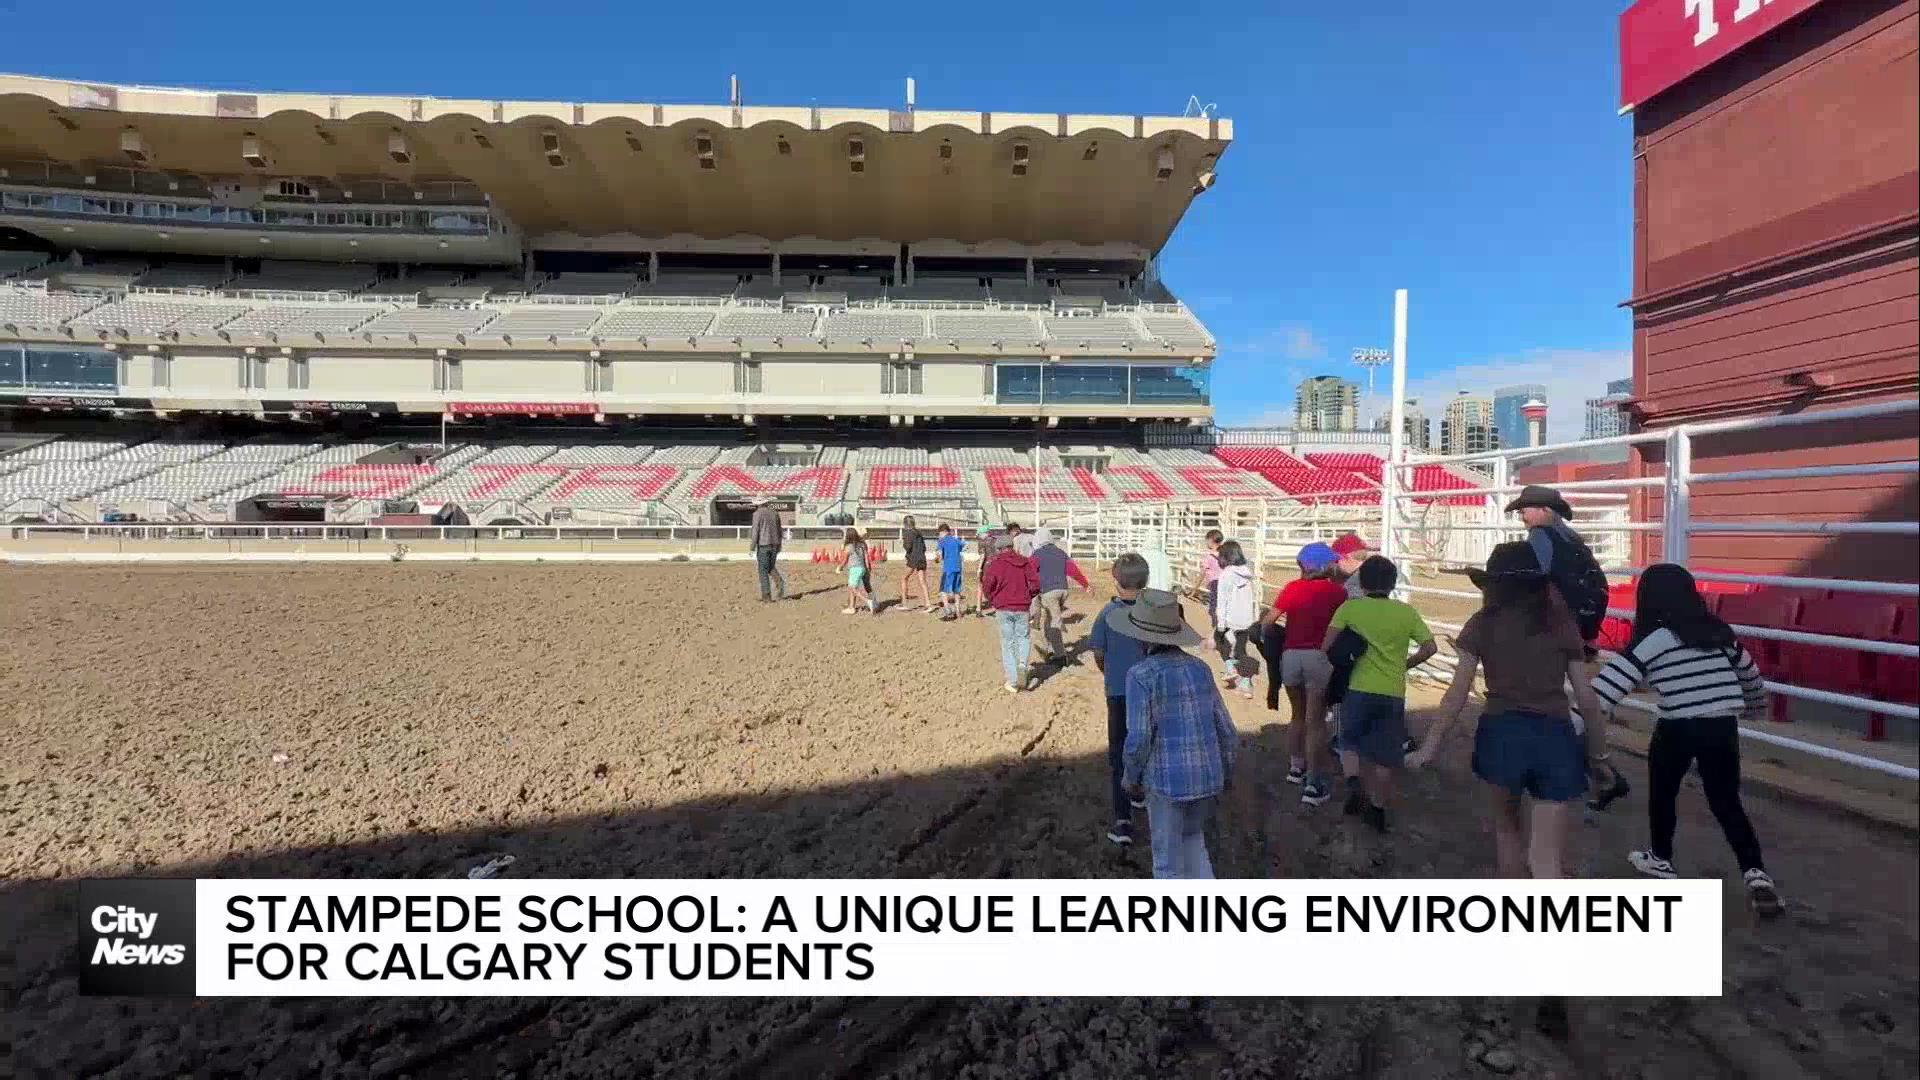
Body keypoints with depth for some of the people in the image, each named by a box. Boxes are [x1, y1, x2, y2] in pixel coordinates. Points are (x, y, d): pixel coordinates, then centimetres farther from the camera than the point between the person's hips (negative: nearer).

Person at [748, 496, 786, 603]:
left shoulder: (757, 514, -6)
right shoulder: (775, 513, 10)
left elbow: (755, 531, -11)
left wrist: (752, 548, -6)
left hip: (763, 545, -5)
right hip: (775, 545, 5)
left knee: (763, 571, 2)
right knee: (771, 567, 20)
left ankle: (766, 597, 2)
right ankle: (779, 581, -8)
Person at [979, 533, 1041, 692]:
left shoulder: (995, 563, -7)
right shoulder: (1025, 562, 2)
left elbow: (987, 587, -8)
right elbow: (1036, 584, 1)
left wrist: (992, 601, 12)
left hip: (1004, 609, -2)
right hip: (1022, 608, 2)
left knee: (1007, 644, 8)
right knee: (1022, 638, 21)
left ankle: (1013, 682, 9)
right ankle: (1022, 664, -6)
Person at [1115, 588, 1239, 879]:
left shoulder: (1141, 674, -13)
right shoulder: (1199, 667, 4)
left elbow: (1138, 738, -17)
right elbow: (1226, 730, 7)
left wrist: (1132, 777, 0)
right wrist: (1226, 773, 21)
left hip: (1167, 780, -6)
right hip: (1208, 776, 6)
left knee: (1169, 862, 11)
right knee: (1193, 840, 27)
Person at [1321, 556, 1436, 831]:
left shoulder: (1350, 607, -2)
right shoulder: (1406, 612, 3)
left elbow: (1326, 646, -9)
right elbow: (1429, 648, 2)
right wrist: (1404, 665, 16)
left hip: (1359, 689, -1)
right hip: (1393, 693, 2)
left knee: (1350, 742, 18)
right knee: (1385, 755, 13)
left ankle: (1353, 784, -6)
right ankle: (1377, 809, 20)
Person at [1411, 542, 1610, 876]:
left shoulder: (1483, 623, 3)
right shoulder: (1562, 624, 8)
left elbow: (1458, 693, -2)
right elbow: (1586, 697, 8)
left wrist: (1430, 746, 2)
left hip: (1502, 733, -1)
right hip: (1556, 739, 1)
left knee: (1507, 828, 25)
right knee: (1547, 861, 3)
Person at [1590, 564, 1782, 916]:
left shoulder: (1652, 639, -9)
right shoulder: (1718, 632, 9)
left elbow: (1607, 686, -18)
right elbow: (1750, 675, 25)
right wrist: (1755, 709, 45)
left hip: (1678, 729, -4)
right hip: (1723, 728, 4)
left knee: (1662, 795, 18)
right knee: (1727, 804, 17)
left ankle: (1661, 860, 33)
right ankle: (1756, 874, 7)